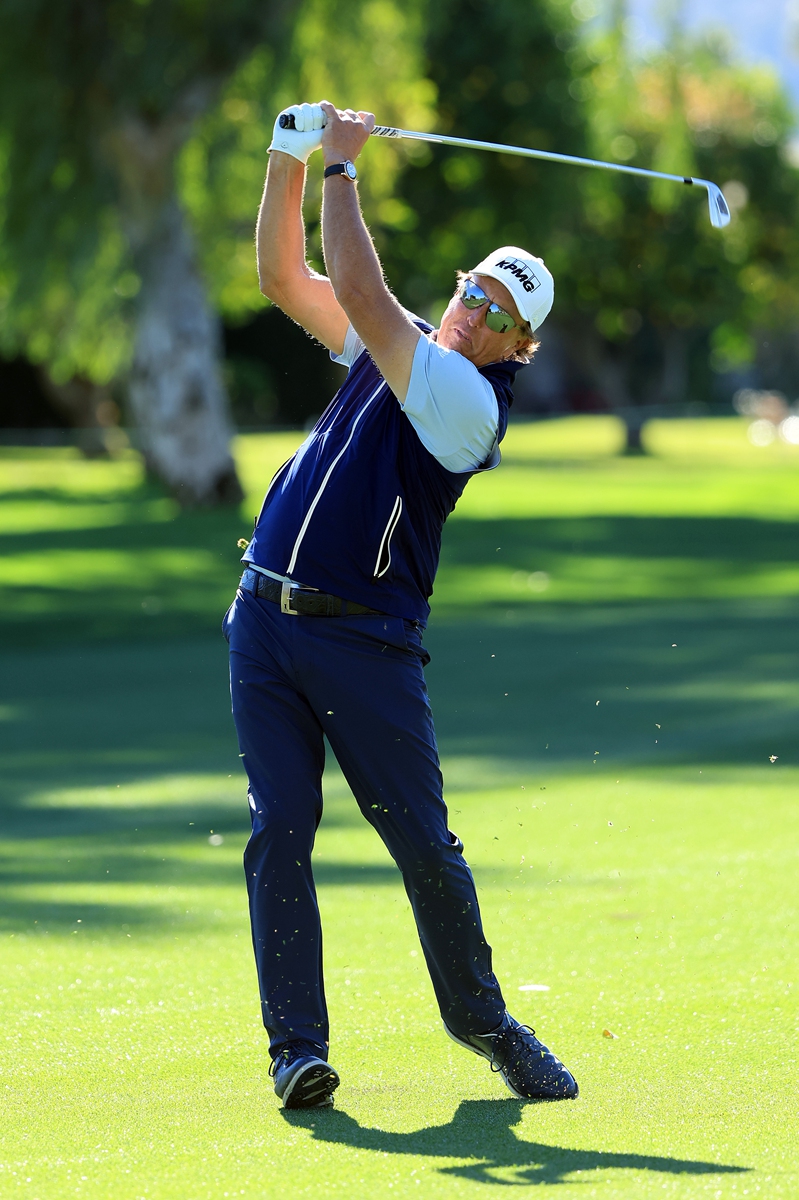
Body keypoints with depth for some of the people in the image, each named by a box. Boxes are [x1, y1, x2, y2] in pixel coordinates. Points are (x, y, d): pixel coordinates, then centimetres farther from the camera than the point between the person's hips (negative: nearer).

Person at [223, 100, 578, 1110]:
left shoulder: (471, 398, -11)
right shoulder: (397, 348, 11)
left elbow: (359, 292, -19)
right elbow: (284, 277, 12)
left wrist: (342, 166, -11)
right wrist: (291, 159, -1)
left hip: (366, 640, -6)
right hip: (266, 621, 6)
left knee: (423, 843, -1)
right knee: (280, 833, -3)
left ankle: (481, 1019, 18)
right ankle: (297, 1045, -4)